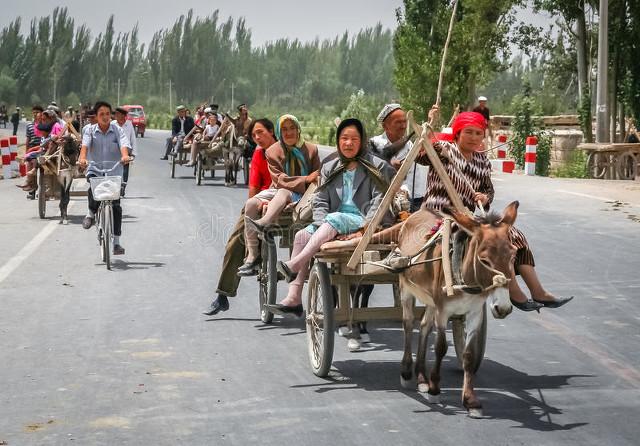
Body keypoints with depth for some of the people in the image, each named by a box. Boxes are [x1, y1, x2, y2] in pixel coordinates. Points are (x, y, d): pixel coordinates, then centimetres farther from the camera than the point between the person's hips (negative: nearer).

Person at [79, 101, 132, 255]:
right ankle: (92, 213, -3)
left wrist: (125, 155, -39)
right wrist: (83, 157, -36)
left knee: (116, 206, -3)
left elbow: (124, 144, -17)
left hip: (114, 172, 0)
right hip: (95, 169, 0)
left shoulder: (117, 130, 0)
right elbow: (85, 145, -15)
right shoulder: (90, 131, 2)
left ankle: (116, 242, 5)